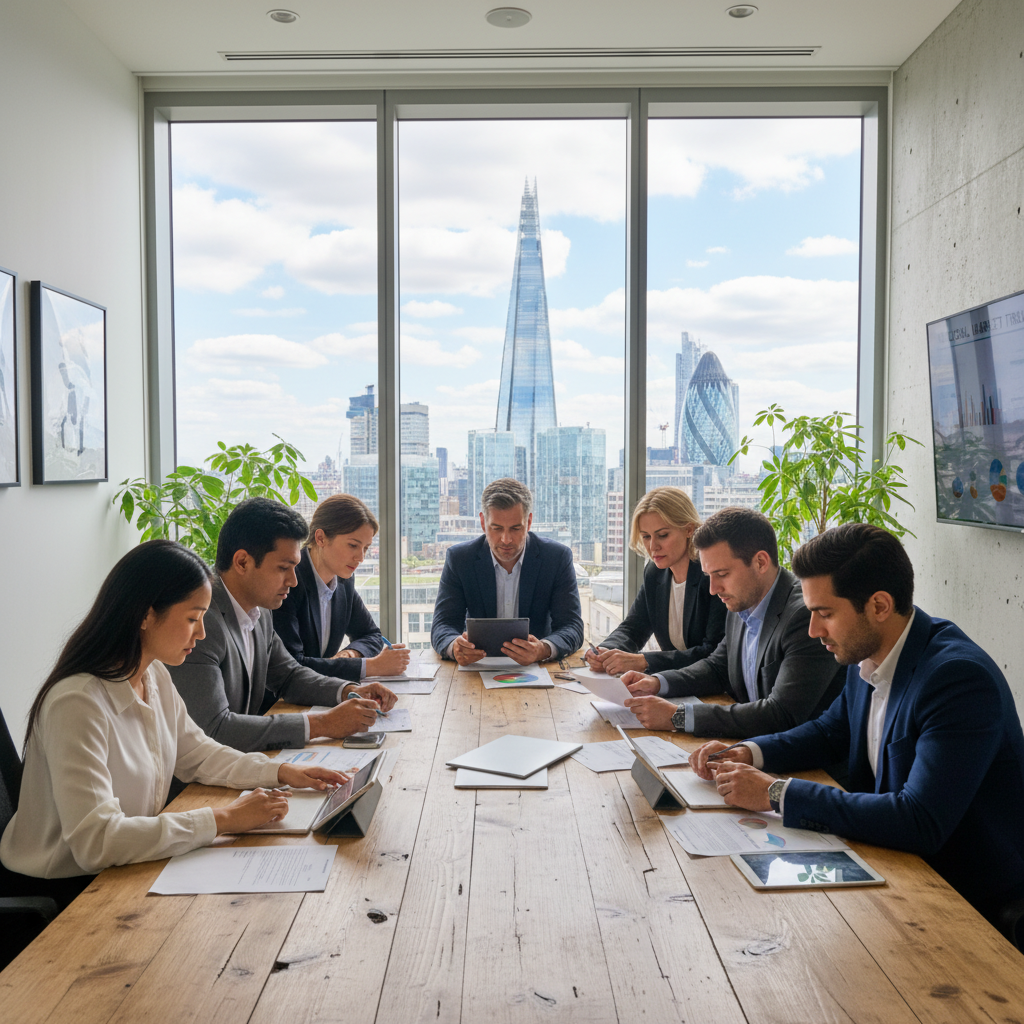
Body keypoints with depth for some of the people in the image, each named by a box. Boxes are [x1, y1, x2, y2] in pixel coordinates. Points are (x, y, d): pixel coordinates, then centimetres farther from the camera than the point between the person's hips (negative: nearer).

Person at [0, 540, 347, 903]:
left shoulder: (155, 676, 2)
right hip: (63, 889, -8)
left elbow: (196, 754, 15)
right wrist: (223, 819, -29)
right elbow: (95, 842, -32)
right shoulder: (77, 703, -27)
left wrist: (282, 772, 1)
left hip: (125, 866, 8)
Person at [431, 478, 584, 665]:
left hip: (538, 669, 1)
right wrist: (454, 646, -30)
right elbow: (443, 624, -5)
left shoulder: (558, 557, -3)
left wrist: (543, 649, -31)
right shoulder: (459, 558, -1)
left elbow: (572, 628, -8)